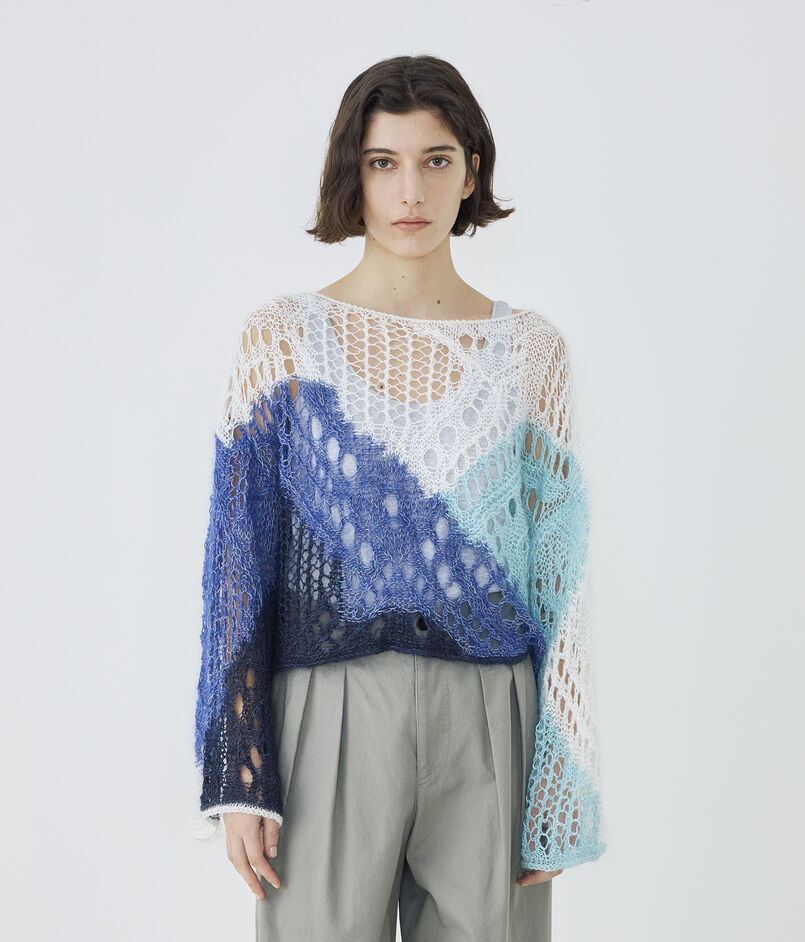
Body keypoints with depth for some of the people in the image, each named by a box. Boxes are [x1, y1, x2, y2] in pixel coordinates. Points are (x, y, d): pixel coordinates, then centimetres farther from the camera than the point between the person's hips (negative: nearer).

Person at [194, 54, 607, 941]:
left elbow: (557, 579, 4)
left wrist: (557, 796, 0)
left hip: (488, 732, 1)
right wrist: (239, 778, -7)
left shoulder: (530, 350, 4)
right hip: (332, 724, -1)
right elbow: (240, 565, -1)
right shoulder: (281, 338, 1)